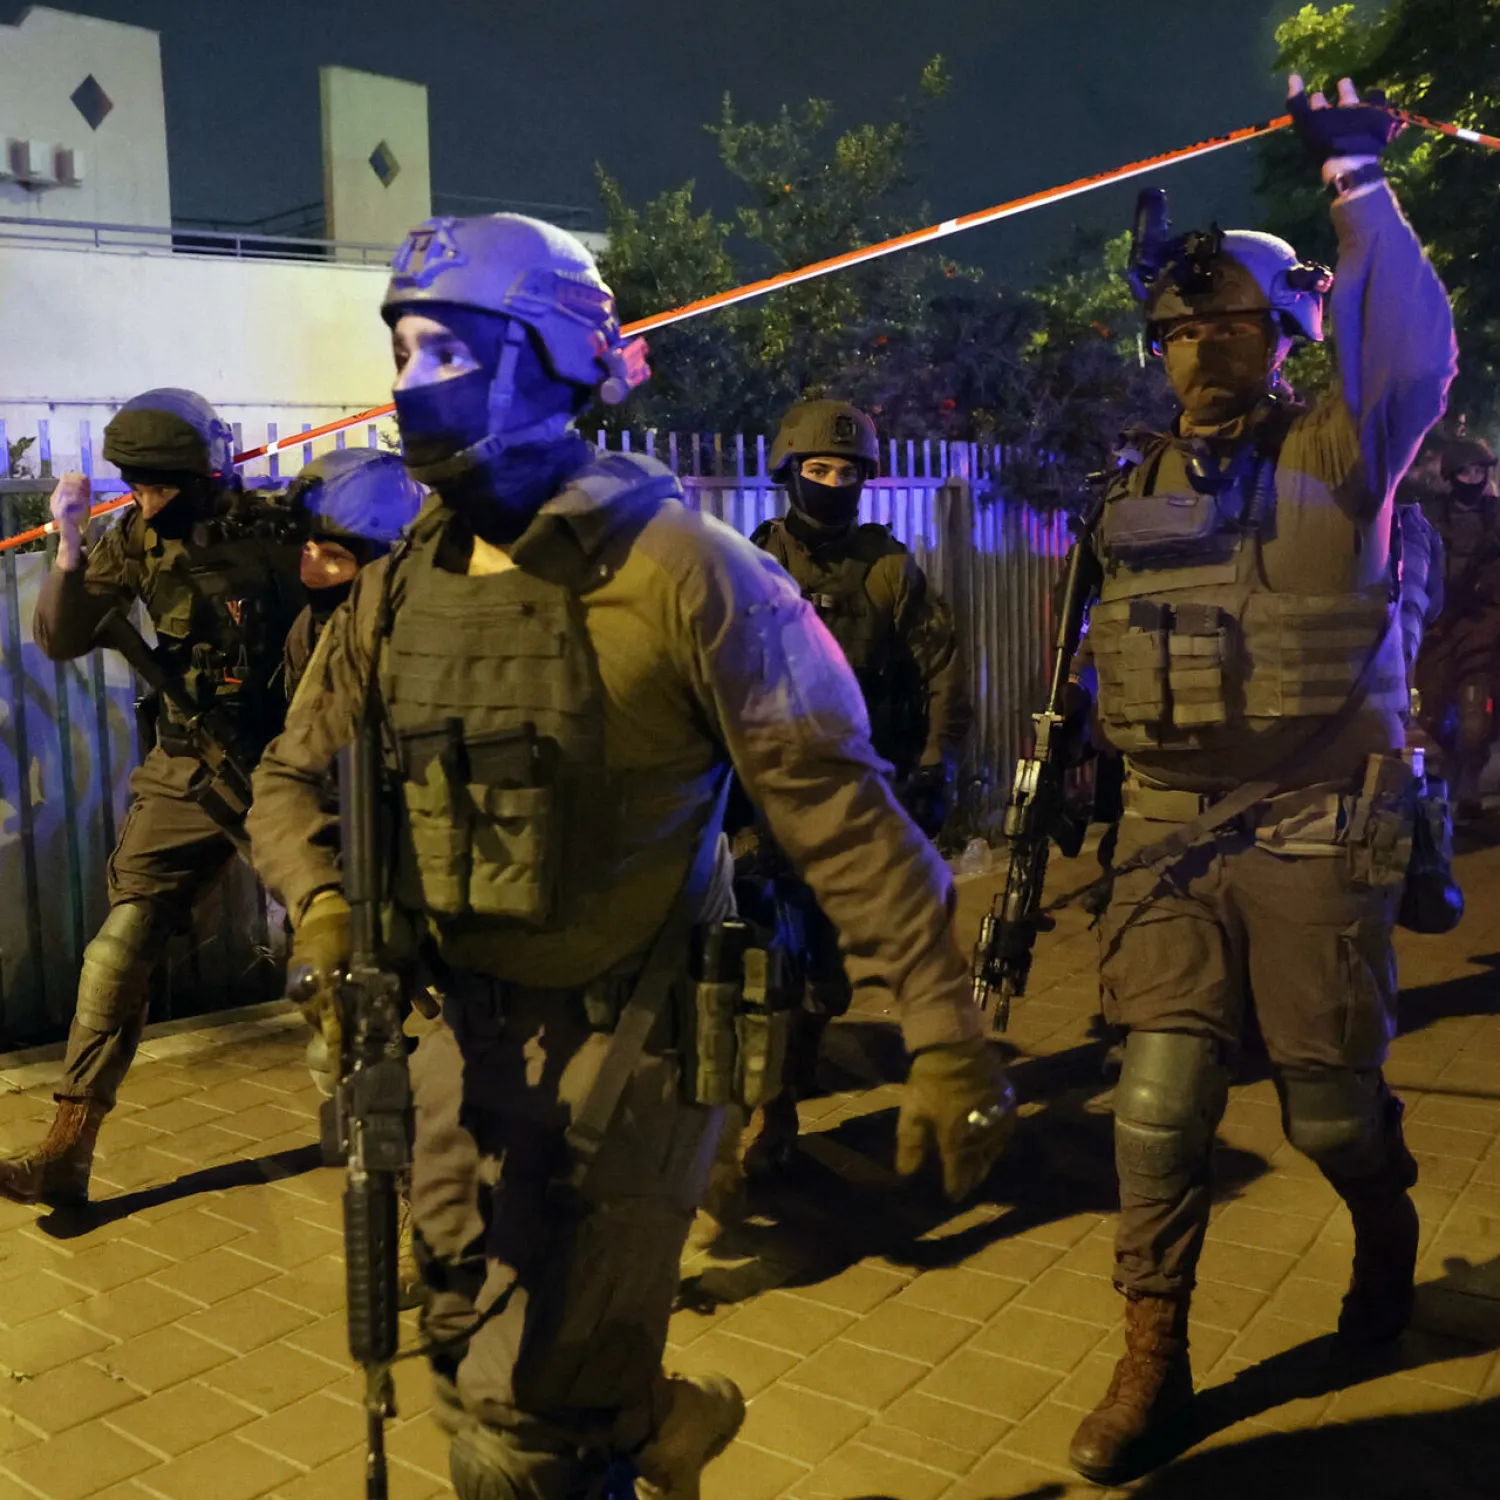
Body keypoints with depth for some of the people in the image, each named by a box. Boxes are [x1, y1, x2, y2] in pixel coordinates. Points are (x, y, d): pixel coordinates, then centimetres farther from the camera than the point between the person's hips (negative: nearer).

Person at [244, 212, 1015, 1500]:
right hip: (463, 1036, 6)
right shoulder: (403, 589, 2)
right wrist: (322, 901, -10)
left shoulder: (678, 571, -18)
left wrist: (943, 1037, -21)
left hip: (631, 1047, -6)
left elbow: (839, 808, -18)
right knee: (473, 1371, 19)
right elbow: (296, 778, 11)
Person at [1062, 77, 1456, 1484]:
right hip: (1169, 831, 3)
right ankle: (1151, 1358, 10)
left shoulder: (1337, 457, -2)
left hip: (1316, 830, -3)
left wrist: (1355, 180, -15)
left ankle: (1386, 1235, 43)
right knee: (1160, 1093, -5)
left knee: (1332, 1104, 7)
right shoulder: (1136, 490, 10)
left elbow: (1416, 350, -21)